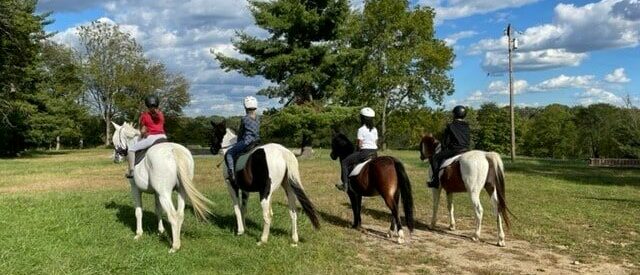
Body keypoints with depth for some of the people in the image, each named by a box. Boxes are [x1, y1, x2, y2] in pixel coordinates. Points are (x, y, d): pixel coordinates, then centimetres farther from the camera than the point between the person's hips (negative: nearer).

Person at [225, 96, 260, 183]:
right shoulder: (257, 118, 12)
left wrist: (238, 142, 17)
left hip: (246, 141, -7)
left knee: (229, 154, -1)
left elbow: (240, 133, 3)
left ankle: (232, 173, -14)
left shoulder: (244, 119, -6)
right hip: (256, 141, 7)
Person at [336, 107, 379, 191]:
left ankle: (345, 184, 0)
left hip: (364, 152, -7)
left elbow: (359, 145, -12)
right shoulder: (375, 130, 8)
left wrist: (356, 146, 7)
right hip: (374, 153, 7)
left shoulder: (361, 130, -12)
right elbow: (376, 143, 9)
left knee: (344, 162, 6)